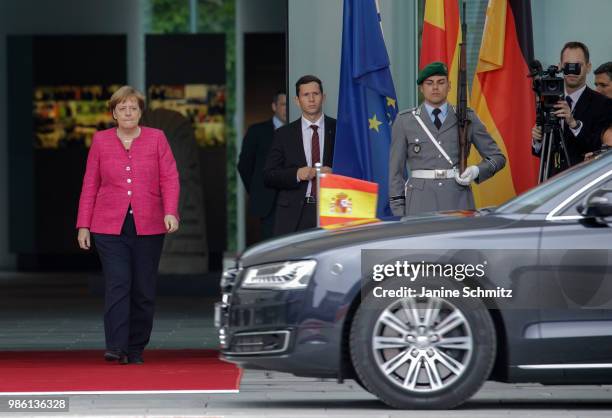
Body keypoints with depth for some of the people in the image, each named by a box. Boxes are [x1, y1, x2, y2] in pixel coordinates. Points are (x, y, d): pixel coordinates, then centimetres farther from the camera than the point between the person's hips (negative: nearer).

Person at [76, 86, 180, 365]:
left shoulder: (156, 139, 6)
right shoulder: (101, 141, 7)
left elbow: (170, 179, 0)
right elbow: (90, 185, 9)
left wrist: (170, 212, -15)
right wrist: (83, 225, 5)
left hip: (148, 227, 1)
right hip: (110, 227, -1)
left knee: (144, 291, 4)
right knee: (117, 285, -13)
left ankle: (136, 350, 14)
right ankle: (115, 348, -18)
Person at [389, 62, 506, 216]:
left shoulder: (466, 118, 7)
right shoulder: (405, 121, 5)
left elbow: (497, 158, 11)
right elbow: (396, 169, 6)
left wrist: (476, 171, -10)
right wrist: (399, 214, -1)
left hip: (457, 203, 1)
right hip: (421, 204, -1)